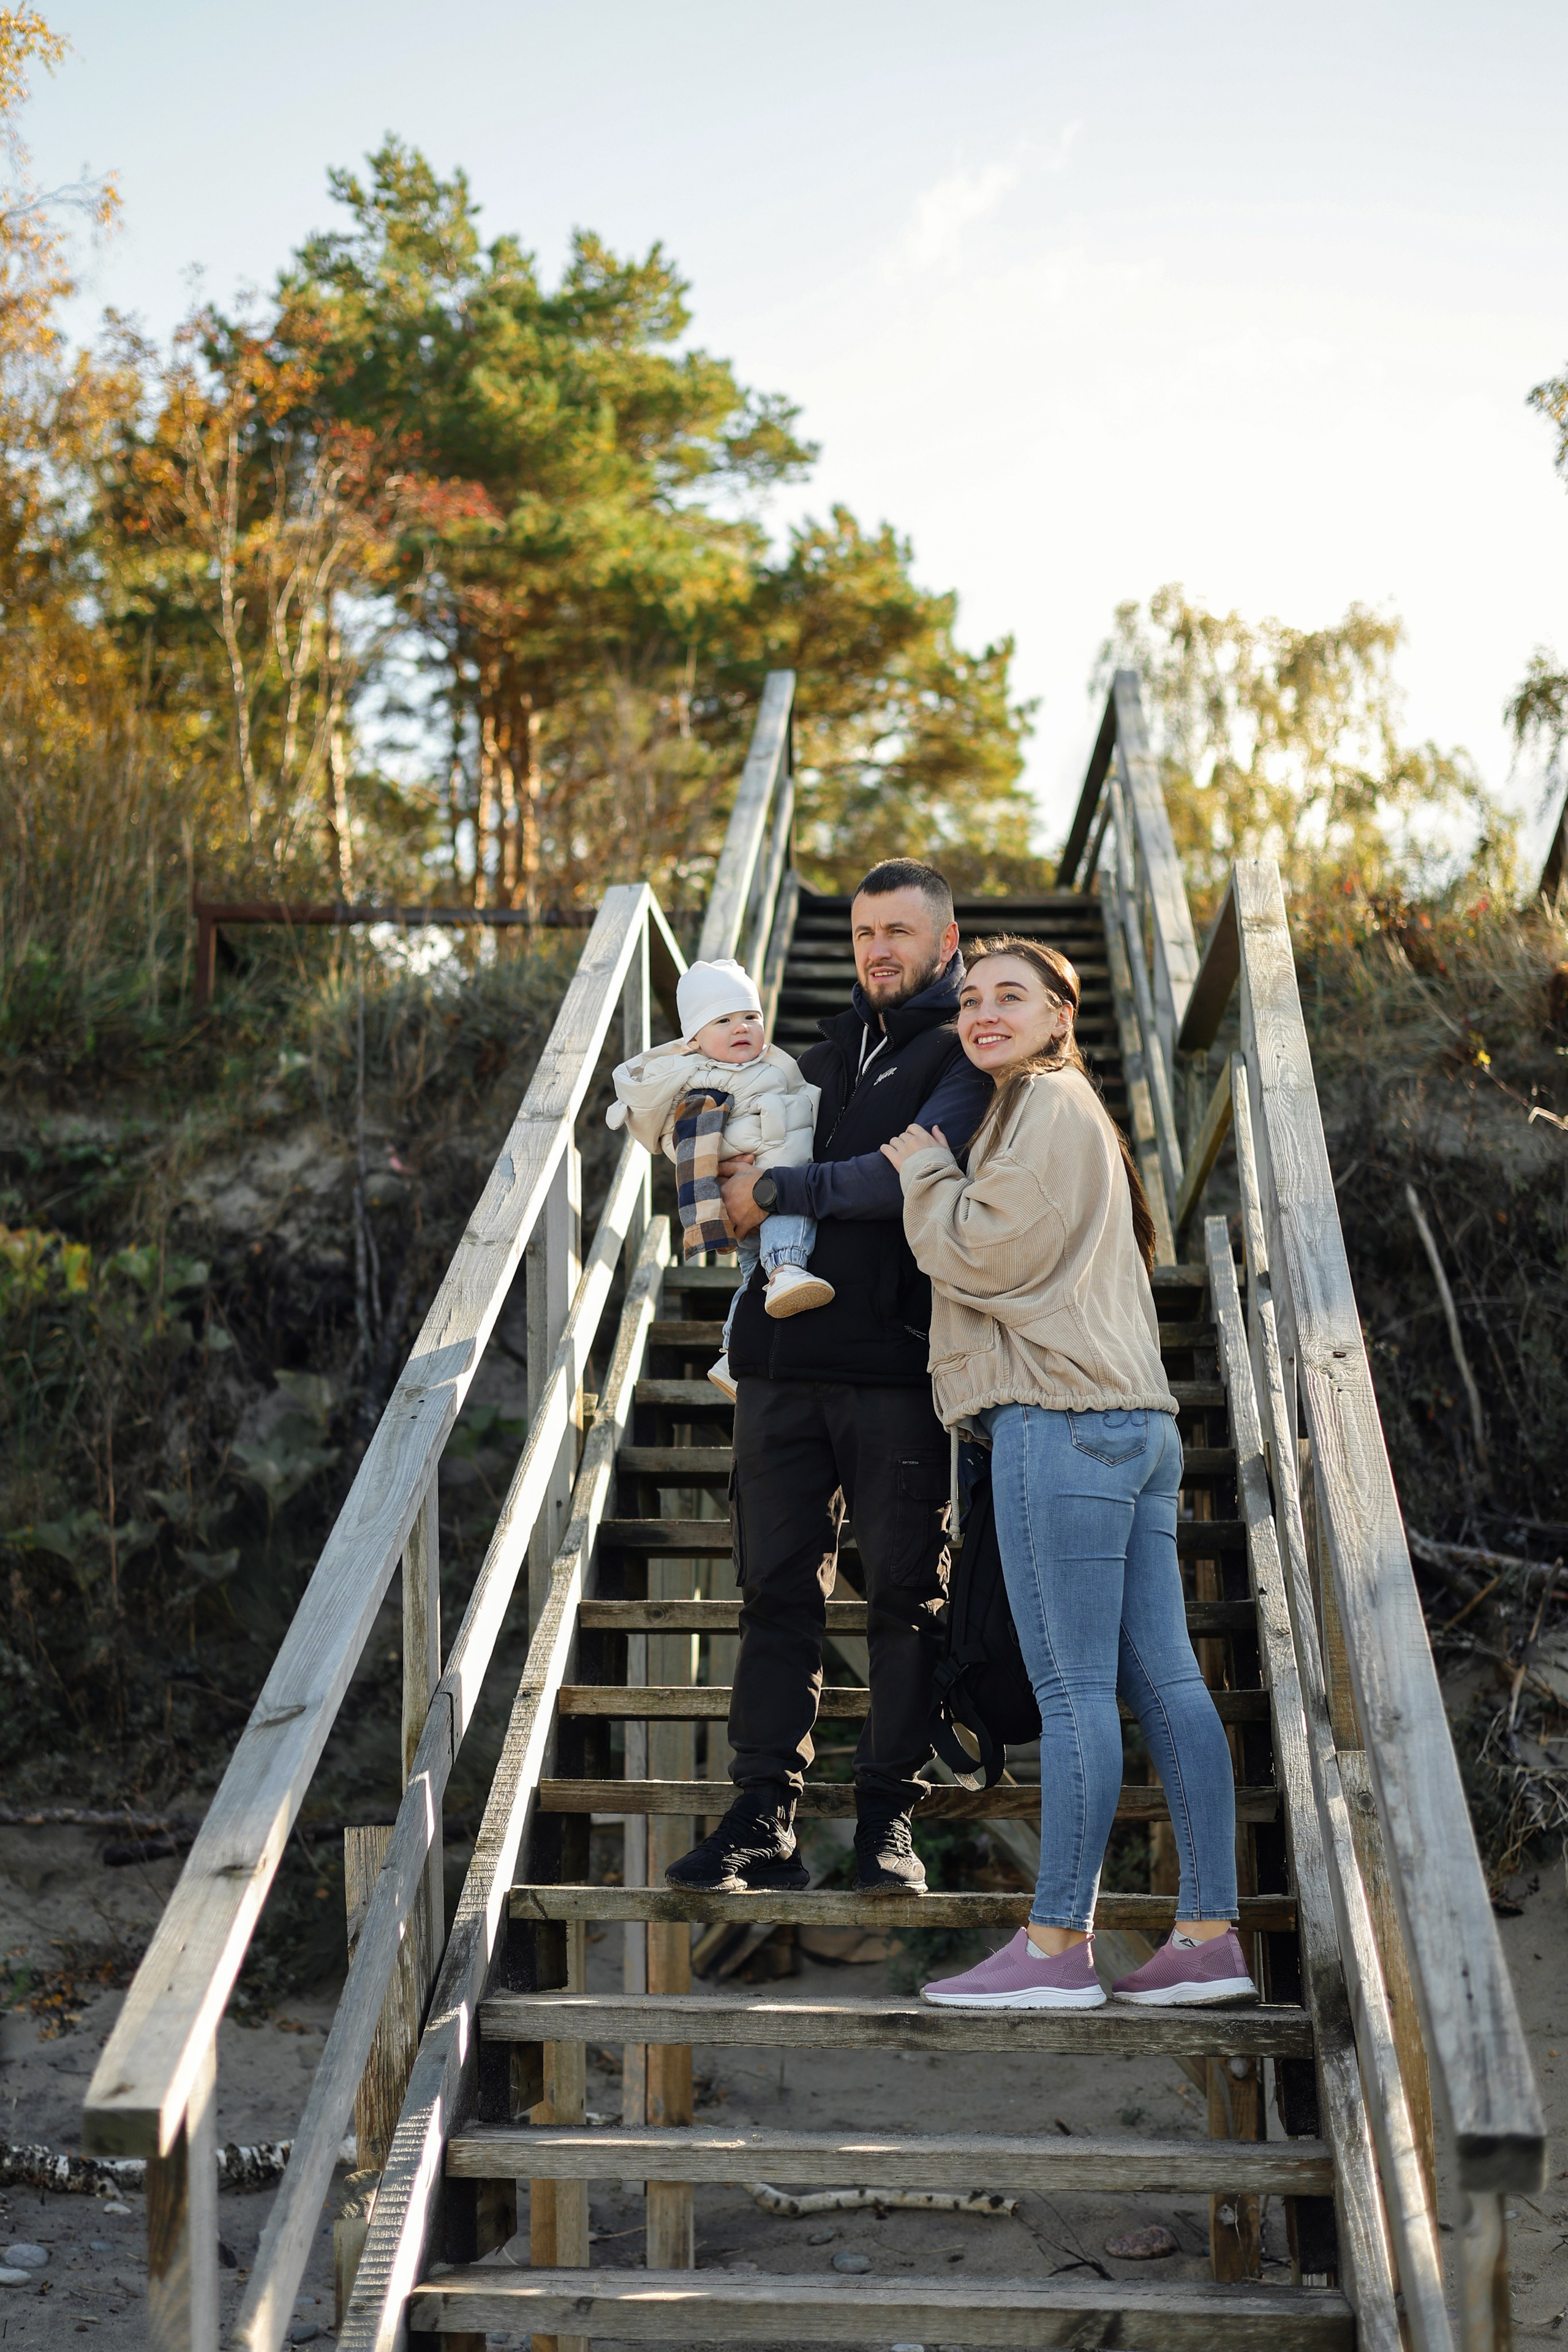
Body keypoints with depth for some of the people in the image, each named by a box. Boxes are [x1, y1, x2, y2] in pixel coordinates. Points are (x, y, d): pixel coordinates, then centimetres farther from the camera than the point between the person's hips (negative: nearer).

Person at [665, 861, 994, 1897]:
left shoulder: (969, 1054, 0)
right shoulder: (834, 1045, 20)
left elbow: (918, 1173, -17)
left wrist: (776, 1190, -11)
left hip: (900, 1360, -6)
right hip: (787, 1349, 6)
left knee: (907, 1596, 2)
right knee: (778, 1589, 4)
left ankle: (889, 1819, 9)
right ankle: (765, 1820, 7)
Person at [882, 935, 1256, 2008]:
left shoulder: (1050, 1104, -4)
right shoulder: (1065, 1109, 27)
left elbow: (980, 1254, -11)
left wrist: (923, 1167, 4)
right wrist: (938, 1173, 22)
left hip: (1063, 1421, -10)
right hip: (1134, 1423, 10)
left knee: (1074, 1688, -9)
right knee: (1164, 1680, 5)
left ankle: (1057, 1946, -7)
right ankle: (1210, 1937, 5)